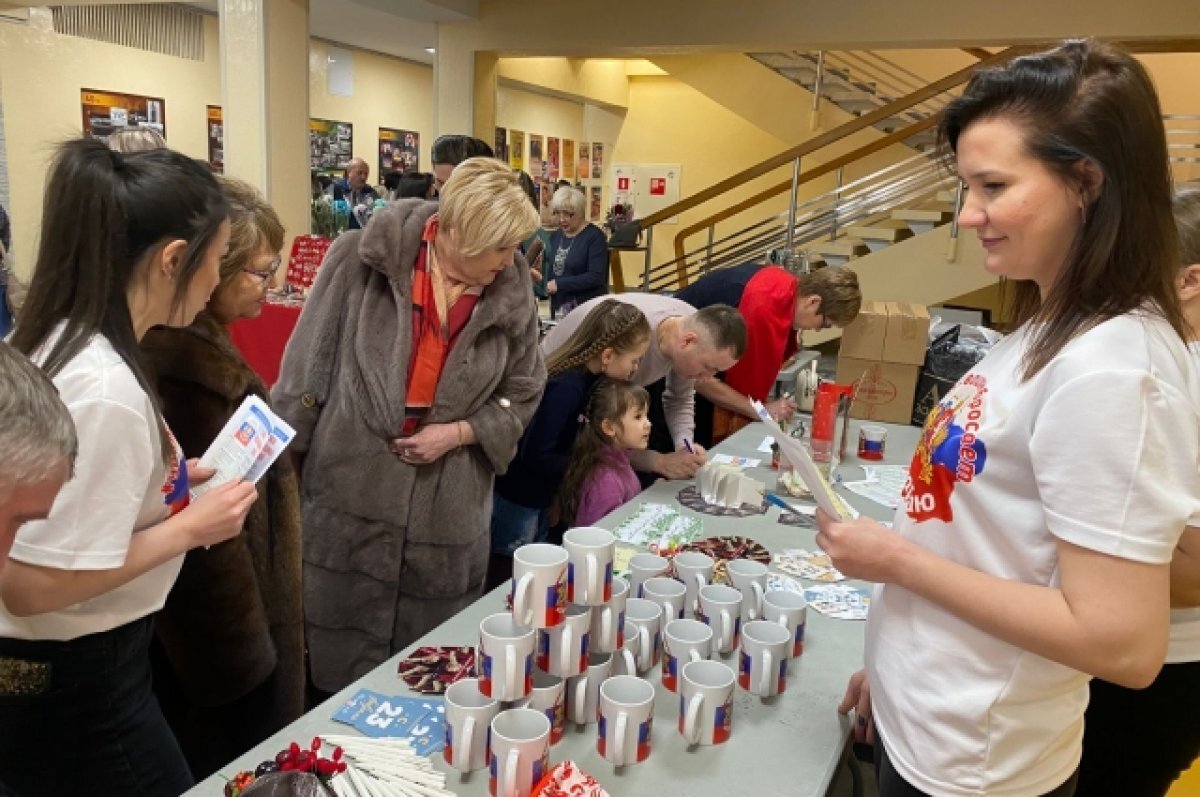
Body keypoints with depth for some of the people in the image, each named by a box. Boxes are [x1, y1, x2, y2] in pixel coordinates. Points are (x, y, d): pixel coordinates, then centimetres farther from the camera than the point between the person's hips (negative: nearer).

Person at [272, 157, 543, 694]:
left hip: (449, 508, 2)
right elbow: (310, 364, -5)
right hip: (353, 490, -2)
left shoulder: (512, 295, -3)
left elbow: (522, 395, 7)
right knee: (344, 672, 14)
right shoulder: (363, 261, -11)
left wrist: (458, 433, -9)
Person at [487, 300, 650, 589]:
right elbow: (534, 456, -27)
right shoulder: (565, 387, -28)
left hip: (539, 497, 8)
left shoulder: (586, 377, -2)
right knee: (506, 582, 9)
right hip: (516, 500, -8)